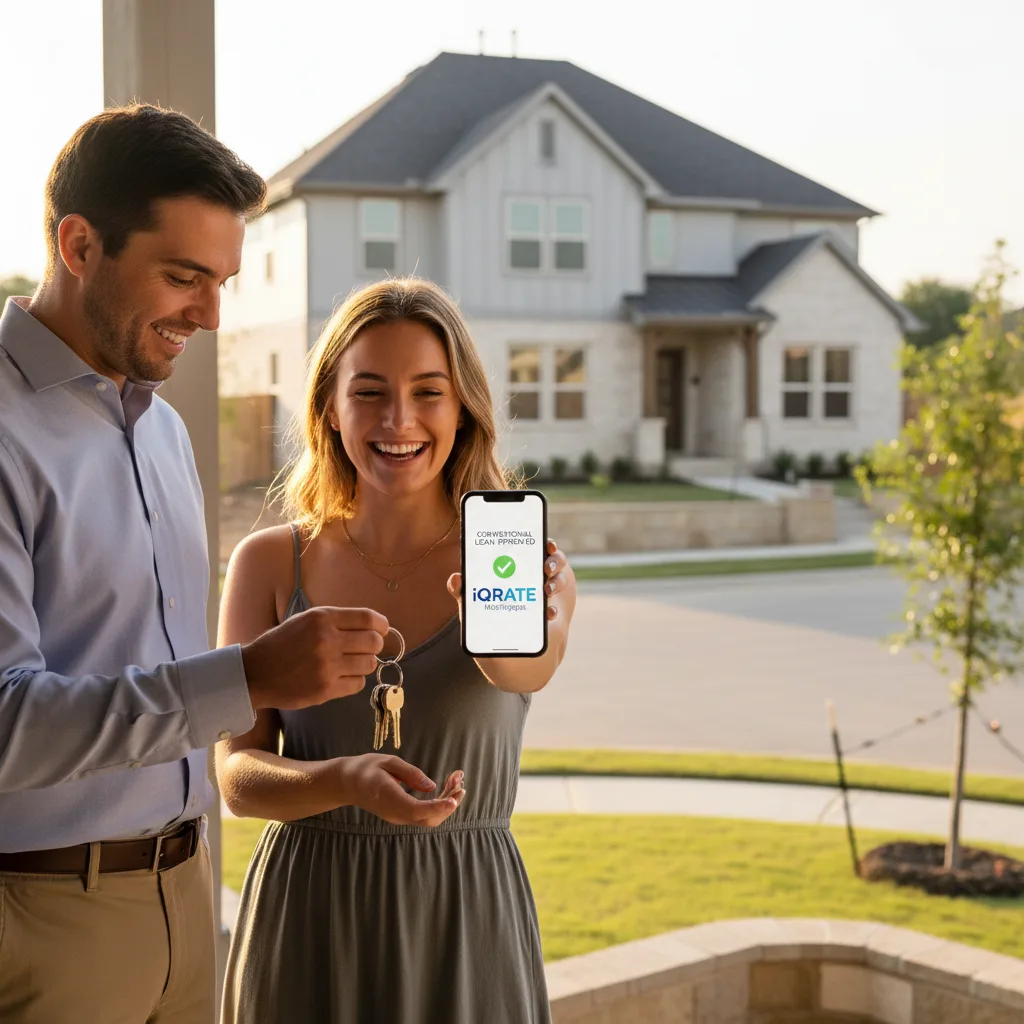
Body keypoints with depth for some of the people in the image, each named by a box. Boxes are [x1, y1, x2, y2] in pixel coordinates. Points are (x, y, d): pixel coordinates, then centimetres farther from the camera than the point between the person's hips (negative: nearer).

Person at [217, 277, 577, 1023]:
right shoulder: (269, 564, -3)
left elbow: (529, 667, -28)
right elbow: (239, 775, -9)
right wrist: (348, 779, -29)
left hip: (465, 926, 0)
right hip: (305, 925, 1)